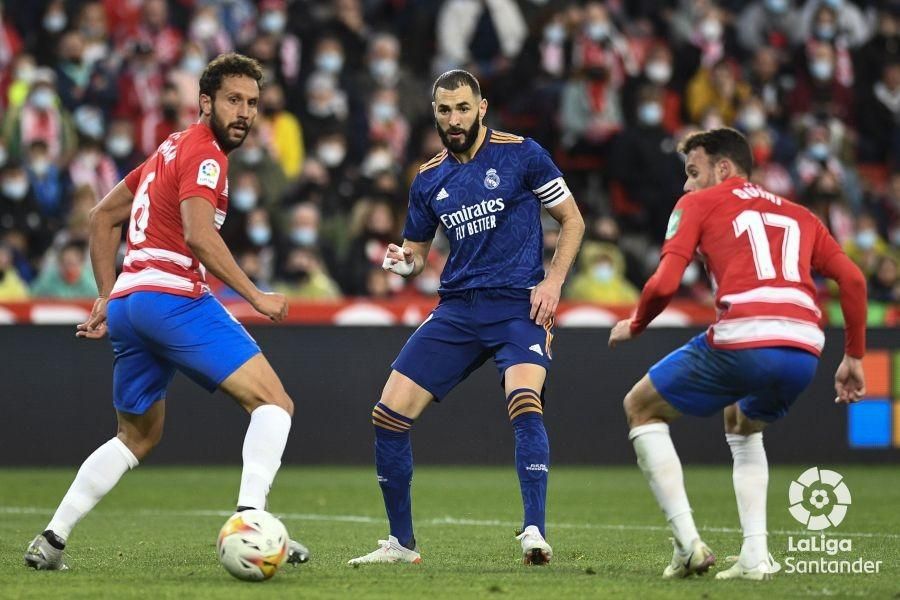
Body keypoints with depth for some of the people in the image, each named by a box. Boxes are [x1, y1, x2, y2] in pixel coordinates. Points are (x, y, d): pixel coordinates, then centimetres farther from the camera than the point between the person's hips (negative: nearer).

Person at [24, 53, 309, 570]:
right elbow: (198, 235, -21)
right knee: (274, 403, -10)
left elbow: (103, 217, 29)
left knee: (139, 437, 24)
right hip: (173, 296, -9)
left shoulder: (173, 149, 23)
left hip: (127, 304, 9)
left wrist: (107, 297, 27)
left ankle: (52, 540, 17)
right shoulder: (204, 154, -5)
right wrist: (257, 297, -18)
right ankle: (250, 519, -29)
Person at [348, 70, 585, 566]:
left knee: (524, 402, -31)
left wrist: (553, 281, -9)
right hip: (456, 310, 5)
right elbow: (416, 251, 19)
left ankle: (534, 533, -29)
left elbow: (572, 220, 4)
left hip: (518, 304, -5)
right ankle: (401, 543, 10)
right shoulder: (428, 180, 10)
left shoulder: (520, 154, -2)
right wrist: (402, 260, -5)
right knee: (389, 414, -4)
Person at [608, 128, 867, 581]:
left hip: (741, 340, -5)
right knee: (743, 425, 36)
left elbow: (665, 283, 3)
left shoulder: (699, 203, 15)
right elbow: (852, 279, 20)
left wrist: (634, 326, 22)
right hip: (805, 348, 5)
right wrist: (854, 357, 25)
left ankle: (688, 543, 7)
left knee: (641, 408, 20)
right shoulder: (798, 215, 29)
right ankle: (755, 556, 18)